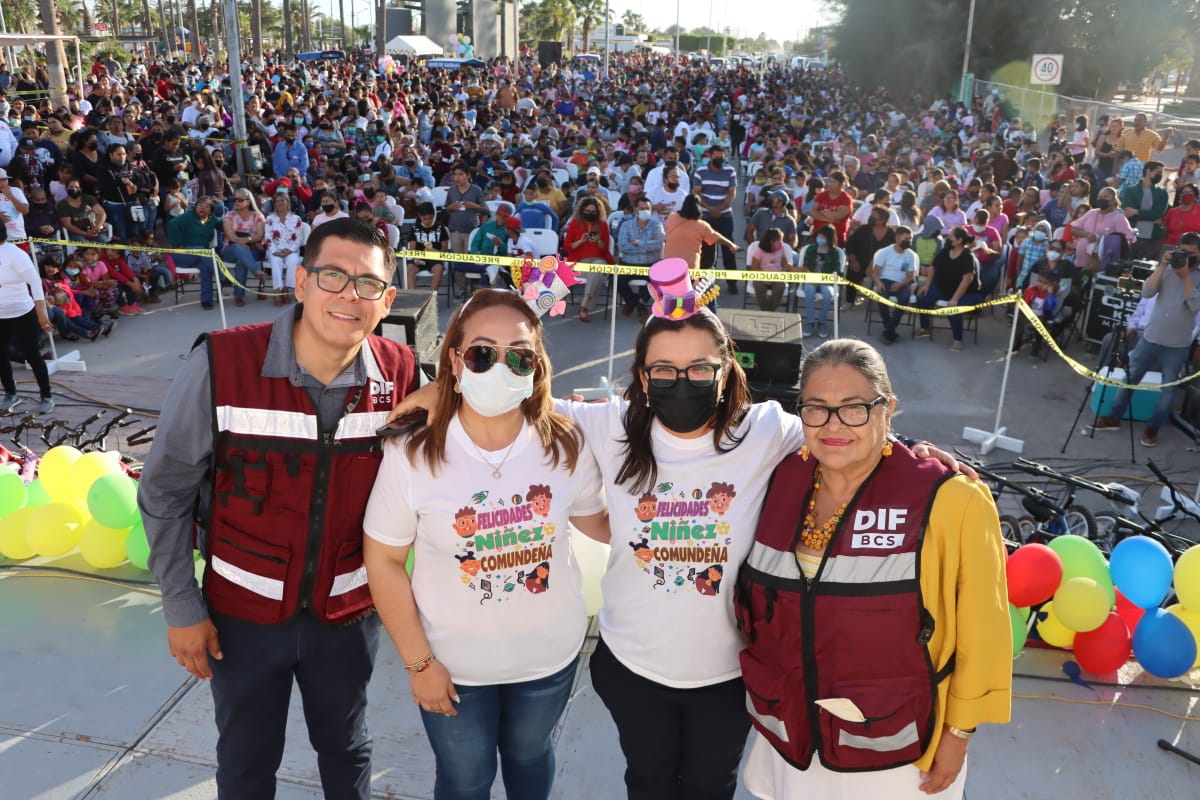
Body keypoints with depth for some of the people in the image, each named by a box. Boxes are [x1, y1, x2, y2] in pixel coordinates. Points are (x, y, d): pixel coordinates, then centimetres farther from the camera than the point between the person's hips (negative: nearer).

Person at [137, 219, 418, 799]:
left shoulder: (400, 376, -13)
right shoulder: (219, 364, -20)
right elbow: (166, 492, -9)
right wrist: (182, 608, -6)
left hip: (348, 613, 2)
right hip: (242, 613, -1)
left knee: (345, 751, 23)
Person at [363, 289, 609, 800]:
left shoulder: (566, 445, -15)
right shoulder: (411, 456, -21)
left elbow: (602, 525, 1)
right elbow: (383, 562, -12)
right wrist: (417, 662, -10)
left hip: (550, 655, 2)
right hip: (454, 665, -1)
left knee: (529, 757, 29)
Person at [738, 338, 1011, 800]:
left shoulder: (949, 501, -20)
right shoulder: (779, 482, -7)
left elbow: (980, 628, -11)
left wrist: (958, 732, -5)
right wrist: (763, 690, 12)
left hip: (893, 753, -3)